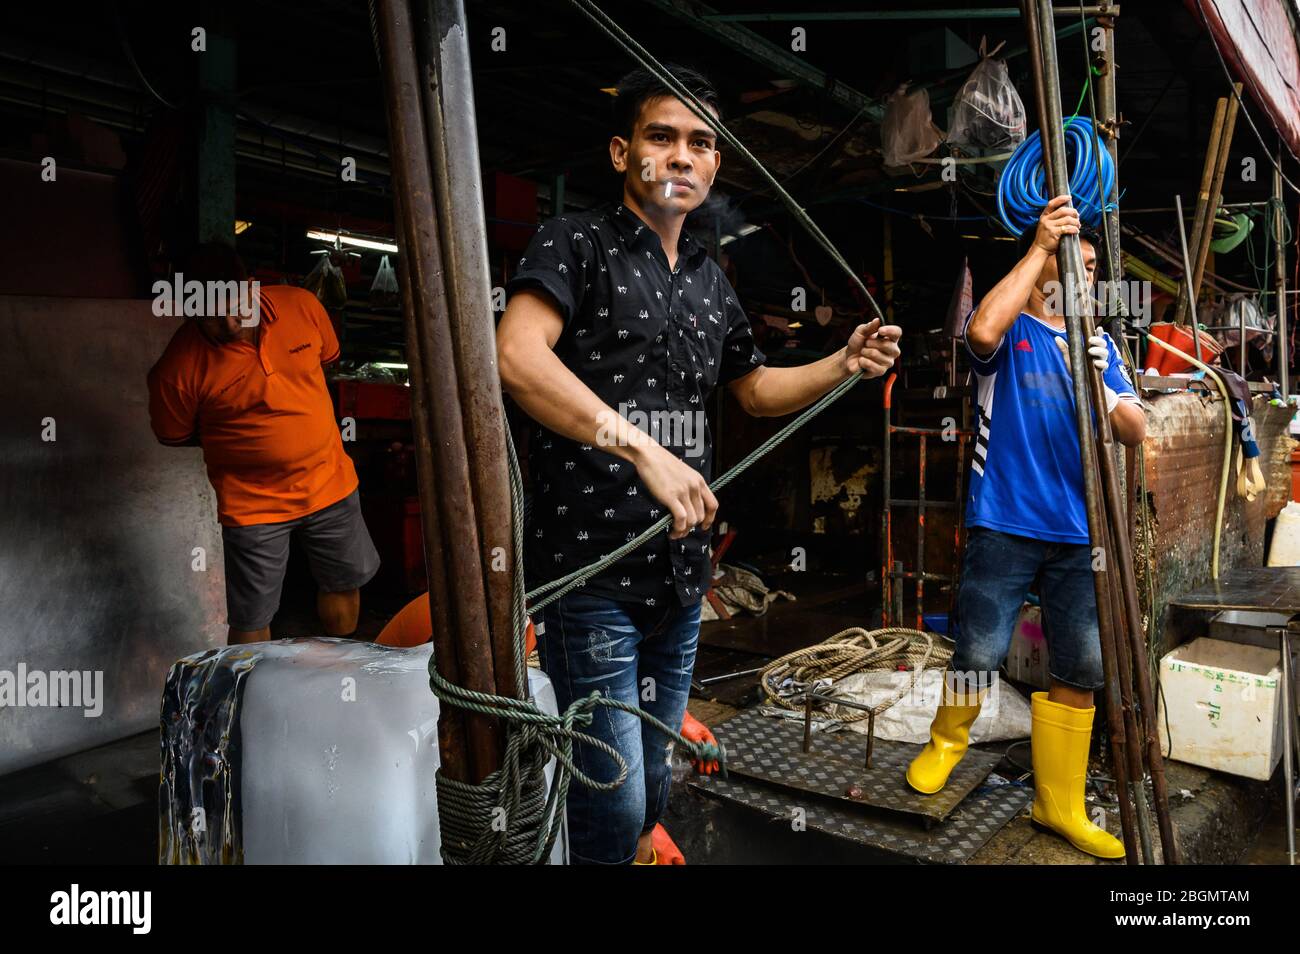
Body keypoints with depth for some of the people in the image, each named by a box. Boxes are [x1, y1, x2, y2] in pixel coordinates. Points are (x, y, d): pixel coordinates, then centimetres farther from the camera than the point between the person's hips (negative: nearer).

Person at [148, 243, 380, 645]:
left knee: (344, 586, 19)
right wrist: (236, 437, -1)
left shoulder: (301, 305, -12)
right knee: (250, 627, 3)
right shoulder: (179, 367, -21)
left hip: (330, 481, 4)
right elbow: (174, 435, -2)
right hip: (253, 502, -3)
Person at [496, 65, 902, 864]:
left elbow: (755, 387, 26)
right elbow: (517, 356, -24)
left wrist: (846, 364, 8)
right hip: (590, 570, -7)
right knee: (613, 801, -2)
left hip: (680, 570, 7)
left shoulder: (710, 279, 15)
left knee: (654, 778, 21)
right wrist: (644, 449, -31)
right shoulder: (578, 242, -6)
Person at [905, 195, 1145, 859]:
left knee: (1081, 668, 6)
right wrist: (1040, 245, -18)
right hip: (1004, 525, -5)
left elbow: (1135, 433, 9)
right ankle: (947, 739, 25)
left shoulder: (1099, 342, 16)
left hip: (1079, 532, 5)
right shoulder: (1009, 330, 1)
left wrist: (1102, 387, -12)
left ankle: (1059, 804, 22)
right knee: (980, 654, -8)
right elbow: (982, 331, -26)